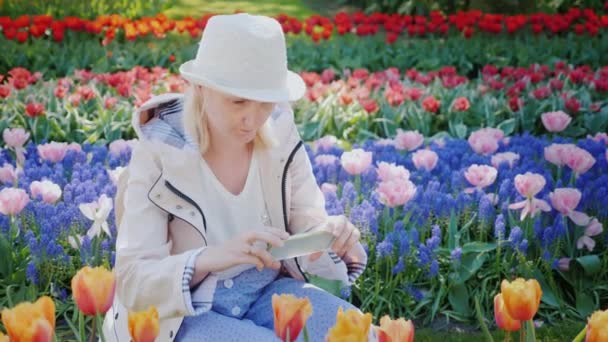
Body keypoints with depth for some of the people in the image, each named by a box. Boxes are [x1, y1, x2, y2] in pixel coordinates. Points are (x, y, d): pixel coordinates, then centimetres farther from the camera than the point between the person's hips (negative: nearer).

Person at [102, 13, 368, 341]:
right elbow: (133, 282, -21)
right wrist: (208, 258, -39)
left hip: (267, 292, 4)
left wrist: (335, 235, -27)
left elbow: (307, 225, -2)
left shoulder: (280, 138, -7)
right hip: (182, 314, -4)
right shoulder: (158, 157, -19)